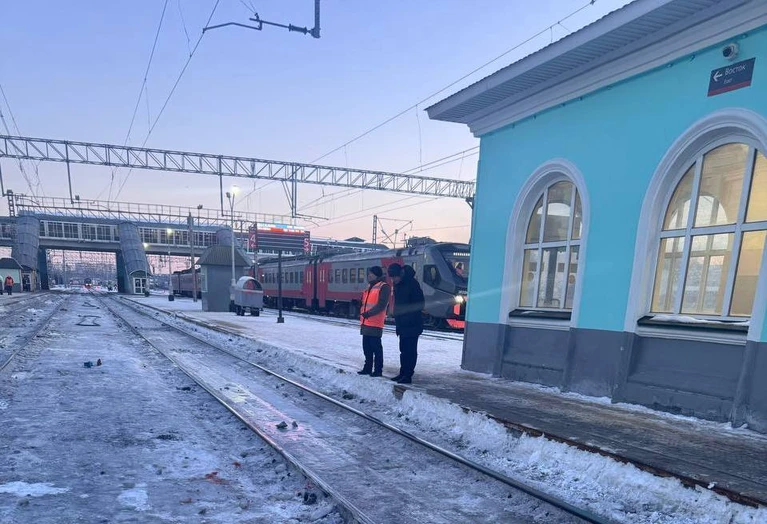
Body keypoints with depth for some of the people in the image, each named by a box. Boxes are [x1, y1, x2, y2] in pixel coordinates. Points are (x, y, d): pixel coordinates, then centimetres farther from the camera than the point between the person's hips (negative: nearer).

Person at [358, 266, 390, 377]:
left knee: (376, 347, -5)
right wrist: (362, 315, 14)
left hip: (375, 323, -9)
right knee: (366, 346, 12)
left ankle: (378, 369, 2)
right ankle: (368, 368, 21)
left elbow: (381, 305, -16)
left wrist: (368, 313, -20)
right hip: (366, 322, 9)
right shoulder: (370, 287, 20)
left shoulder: (384, 287, -8)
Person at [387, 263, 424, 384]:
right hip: (402, 324, 9)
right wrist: (397, 317, 11)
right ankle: (403, 373, 21)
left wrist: (410, 318, -16)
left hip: (412, 325, -9)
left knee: (410, 350, -4)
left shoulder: (412, 283, -16)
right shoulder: (397, 284, 10)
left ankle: (407, 375, 0)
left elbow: (419, 304, -16)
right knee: (404, 349, 14)